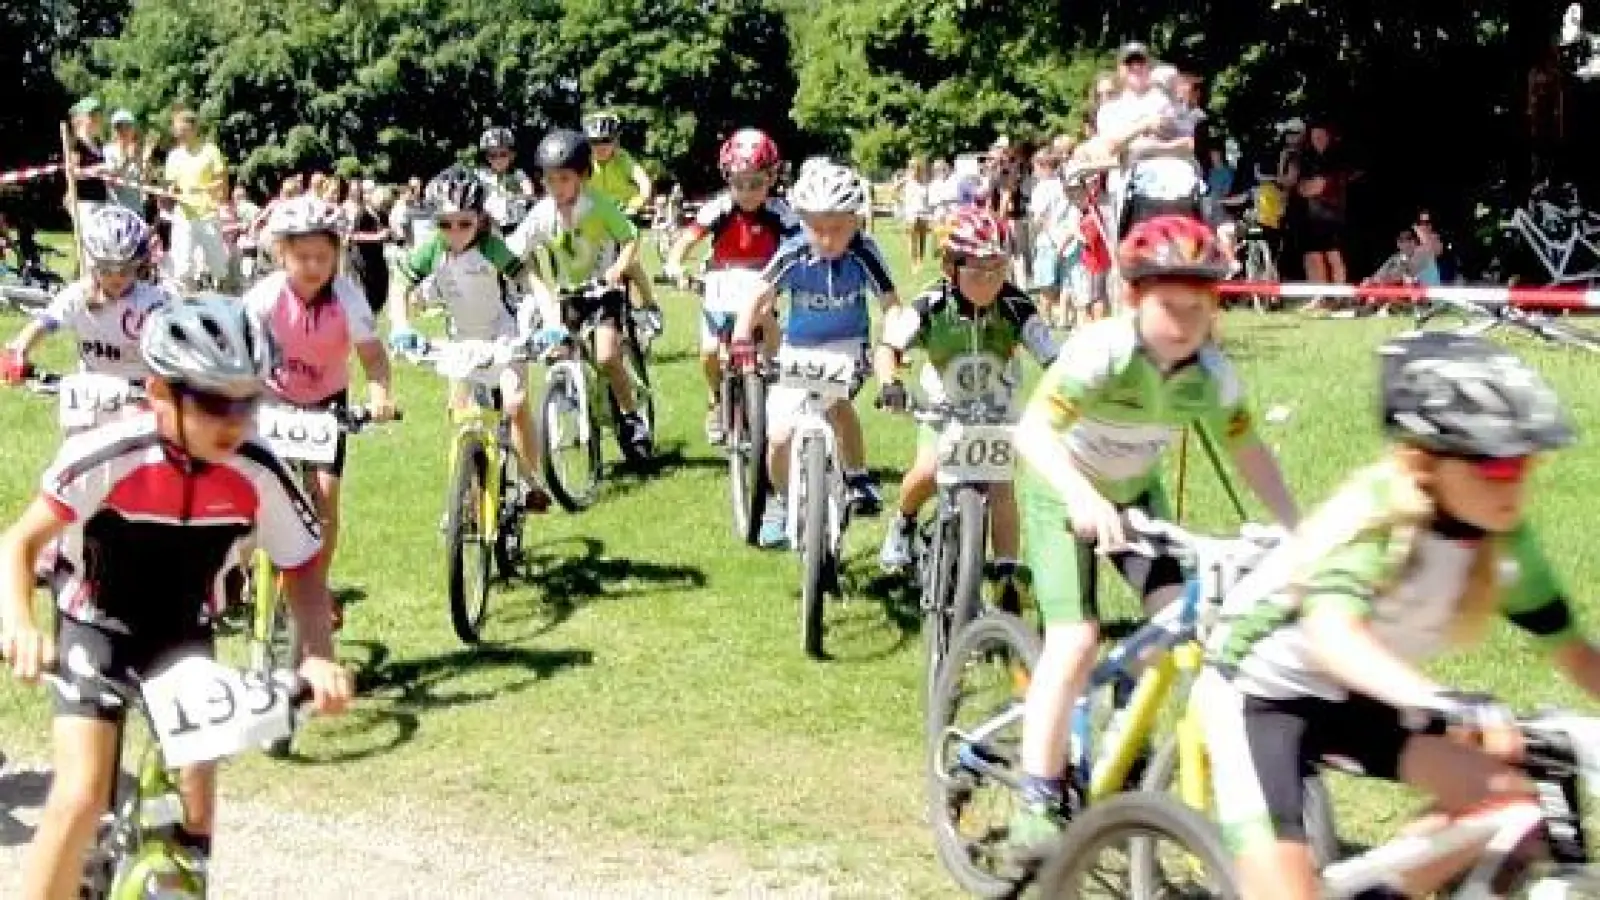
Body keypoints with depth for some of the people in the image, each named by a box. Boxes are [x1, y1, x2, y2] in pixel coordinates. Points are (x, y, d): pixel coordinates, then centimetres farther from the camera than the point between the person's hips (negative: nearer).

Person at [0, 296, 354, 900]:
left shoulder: (260, 476, -23)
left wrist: (319, 657, -28)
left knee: (197, 794, -7)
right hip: (97, 626, -2)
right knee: (80, 796, -16)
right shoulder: (106, 456, -30)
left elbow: (301, 570, -10)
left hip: (184, 633, 2)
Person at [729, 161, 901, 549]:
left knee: (835, 400, -28)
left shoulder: (864, 253, -23)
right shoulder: (793, 254, -22)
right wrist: (742, 339, -31)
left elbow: (890, 303, -20)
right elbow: (760, 297, -18)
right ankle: (781, 500, 24)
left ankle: (858, 478, -3)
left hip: (847, 345, -1)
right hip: (798, 349, 1)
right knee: (778, 437, -5)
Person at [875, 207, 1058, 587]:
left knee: (1001, 486, -10)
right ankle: (904, 523, 17)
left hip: (996, 410, 1)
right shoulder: (932, 306, -27)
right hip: (944, 406, 0)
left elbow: (1053, 359, -28)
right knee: (927, 471, -18)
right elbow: (889, 346, -32)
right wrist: (888, 384, -52)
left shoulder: (1016, 307, -26)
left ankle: (1006, 577, -3)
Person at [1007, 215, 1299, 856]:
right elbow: (1032, 432, -40)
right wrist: (1084, 498, -55)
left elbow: (1247, 451, -7)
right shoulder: (1102, 350, -31)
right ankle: (1039, 802, -6)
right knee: (1076, 640, -17)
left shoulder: (1213, 373, -16)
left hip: (1136, 492, 5)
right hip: (1064, 493, -5)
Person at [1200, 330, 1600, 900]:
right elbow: (1333, 634, -48)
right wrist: (1448, 703, -61)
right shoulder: (1379, 518, -30)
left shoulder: (1504, 540, -12)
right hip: (1260, 692, -6)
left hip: (1350, 701, 7)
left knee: (1505, 802, -9)